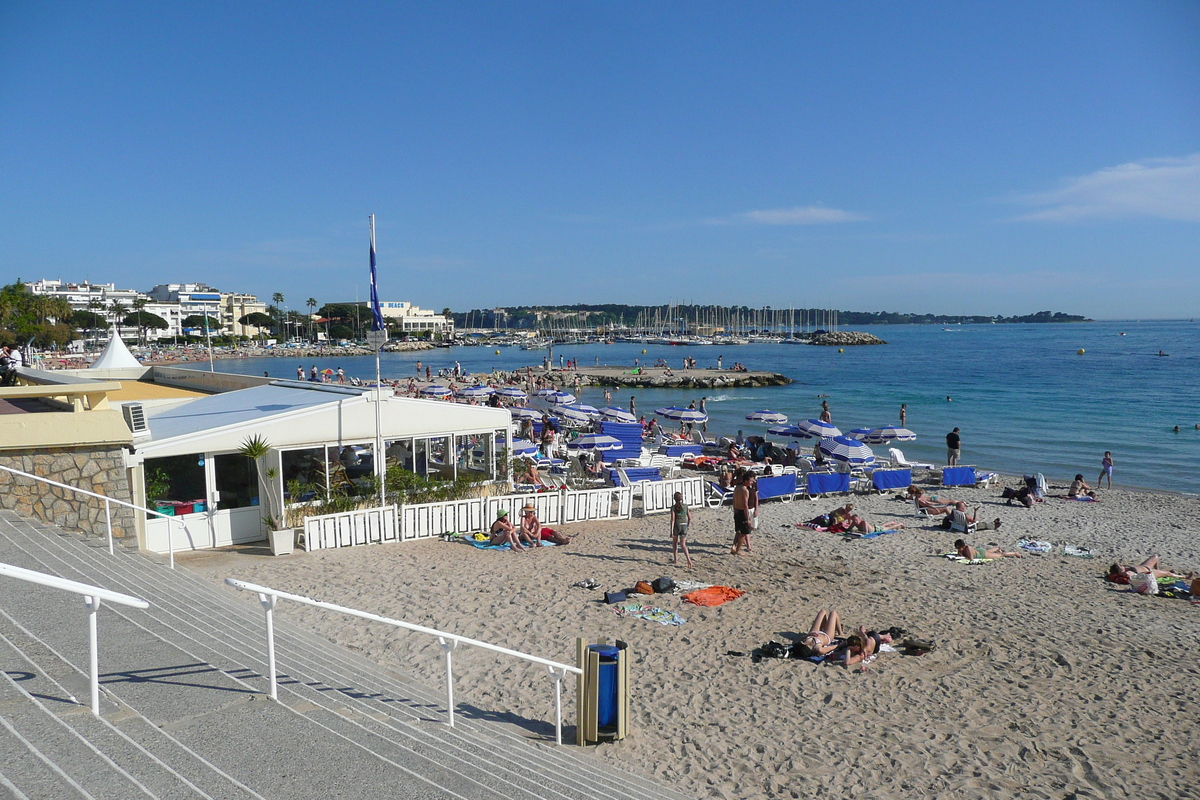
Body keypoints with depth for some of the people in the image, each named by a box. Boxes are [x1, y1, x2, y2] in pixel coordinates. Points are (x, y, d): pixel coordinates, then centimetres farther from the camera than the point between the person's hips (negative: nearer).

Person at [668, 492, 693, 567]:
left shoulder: (673, 507, -8)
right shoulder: (685, 506, 3)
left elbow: (672, 519, -13)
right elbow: (690, 518, 6)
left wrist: (671, 531, -13)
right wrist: (687, 526, 22)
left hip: (676, 526, -2)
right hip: (684, 526, 2)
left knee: (675, 543, 20)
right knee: (683, 545, 1)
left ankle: (675, 560, 28)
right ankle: (688, 559, -19)